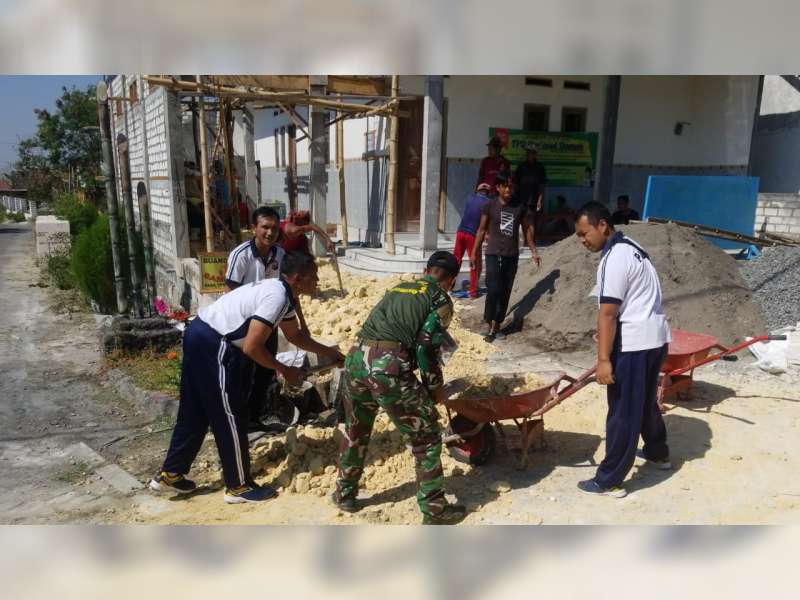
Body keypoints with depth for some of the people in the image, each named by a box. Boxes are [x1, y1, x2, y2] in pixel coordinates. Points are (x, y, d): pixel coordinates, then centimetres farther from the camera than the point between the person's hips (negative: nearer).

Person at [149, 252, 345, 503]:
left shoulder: (281, 292, 12)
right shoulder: (277, 298, -19)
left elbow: (295, 335, 25)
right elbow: (252, 347, -22)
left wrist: (329, 353, 26)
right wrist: (285, 370, -9)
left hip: (201, 337, 10)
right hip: (213, 346, -10)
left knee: (195, 414, 20)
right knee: (230, 418, 2)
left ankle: (170, 474, 33)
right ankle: (239, 486, 16)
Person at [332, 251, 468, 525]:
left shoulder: (399, 288, 27)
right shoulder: (441, 300, 9)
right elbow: (426, 348, -2)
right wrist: (435, 388, 12)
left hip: (356, 359, 7)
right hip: (388, 367, -6)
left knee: (355, 432, 28)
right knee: (426, 437, 12)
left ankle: (345, 494, 43)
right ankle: (434, 509, 20)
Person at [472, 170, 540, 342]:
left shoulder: (520, 207, 4)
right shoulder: (490, 206, -3)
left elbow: (527, 229, 13)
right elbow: (482, 230, 2)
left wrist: (534, 251, 9)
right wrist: (475, 252, 1)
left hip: (512, 256, 3)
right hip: (494, 254, -3)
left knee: (505, 293, 8)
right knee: (493, 290, -15)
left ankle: (497, 324, 21)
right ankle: (490, 326, -3)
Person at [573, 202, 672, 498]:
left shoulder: (614, 258, -18)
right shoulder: (631, 247, 14)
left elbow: (608, 313, -24)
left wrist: (604, 359, -25)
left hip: (633, 343, -10)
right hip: (655, 337, 10)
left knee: (623, 412, -3)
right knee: (646, 401, 26)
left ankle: (609, 481, 7)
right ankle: (657, 453, 45)